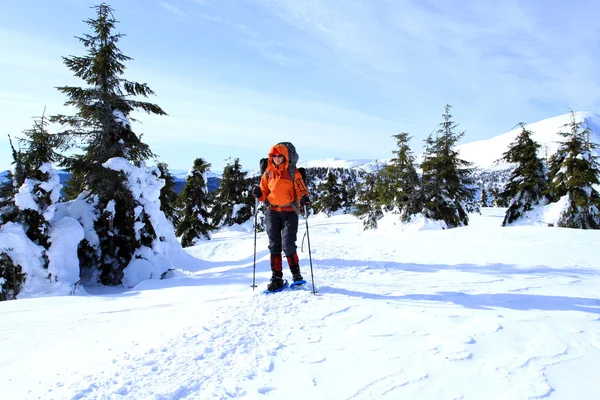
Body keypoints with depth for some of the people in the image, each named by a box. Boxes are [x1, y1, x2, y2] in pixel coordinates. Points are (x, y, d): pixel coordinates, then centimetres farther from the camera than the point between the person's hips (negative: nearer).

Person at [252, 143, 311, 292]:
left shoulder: (293, 173, -1)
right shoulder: (268, 173, 10)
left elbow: (301, 190, -4)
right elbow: (264, 193, 12)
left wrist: (304, 198, -25)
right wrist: (258, 193, -9)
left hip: (289, 212, -4)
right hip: (272, 212, 4)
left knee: (288, 245, -11)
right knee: (274, 246, 5)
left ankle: (296, 275, 9)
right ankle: (277, 278, 12)